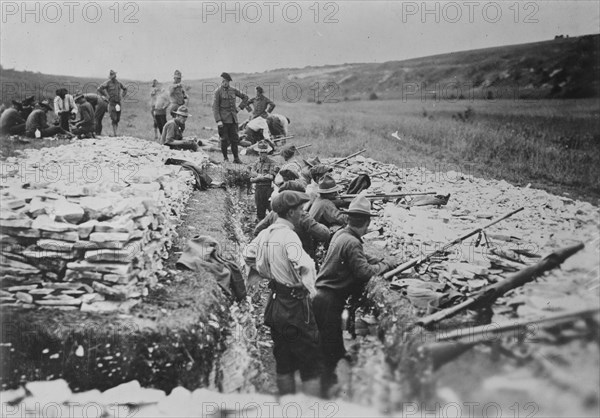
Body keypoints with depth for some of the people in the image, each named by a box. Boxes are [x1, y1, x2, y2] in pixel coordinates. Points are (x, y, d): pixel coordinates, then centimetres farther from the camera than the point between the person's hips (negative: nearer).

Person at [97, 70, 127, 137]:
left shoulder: (118, 83, 10)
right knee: (114, 119, -11)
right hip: (111, 103, -5)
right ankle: (114, 133, -9)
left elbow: (125, 89, 28)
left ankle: (114, 132, 14)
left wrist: (123, 96, 15)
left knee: (117, 119, 6)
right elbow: (99, 89, -15)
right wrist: (105, 96, -13)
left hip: (118, 103, 5)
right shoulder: (107, 83, -6)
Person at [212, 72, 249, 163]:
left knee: (235, 139, 3)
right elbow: (215, 107, -8)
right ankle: (225, 158, 12)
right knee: (224, 139, 0)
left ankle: (236, 158, 9)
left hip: (233, 119, 4)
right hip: (223, 119, -4)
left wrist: (240, 107, 10)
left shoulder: (233, 90, 8)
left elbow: (245, 97, 21)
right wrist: (218, 120, -15)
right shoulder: (218, 92, -4)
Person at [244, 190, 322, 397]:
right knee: (311, 366, 1)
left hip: (275, 303, 9)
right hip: (295, 306, -9)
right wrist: (311, 289, -21)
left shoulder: (266, 233, 4)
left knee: (283, 365, 19)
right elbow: (303, 265, -37)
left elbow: (248, 253, 21)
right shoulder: (288, 235, -21)